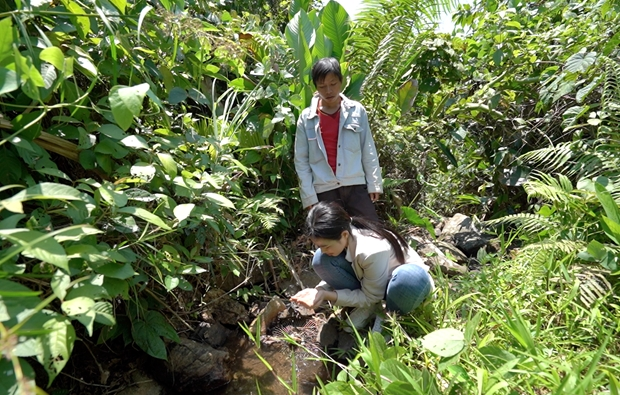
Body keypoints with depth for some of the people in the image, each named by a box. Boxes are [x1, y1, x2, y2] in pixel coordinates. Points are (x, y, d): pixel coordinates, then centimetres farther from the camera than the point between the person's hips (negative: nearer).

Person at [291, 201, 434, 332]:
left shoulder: (372, 251, -38)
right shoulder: (339, 240, -20)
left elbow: (370, 297, -24)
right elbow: (334, 275, -6)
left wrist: (327, 295, -31)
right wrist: (319, 291, -27)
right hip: (368, 281, 5)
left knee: (411, 277, -43)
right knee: (321, 260, -19)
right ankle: (367, 307, -1)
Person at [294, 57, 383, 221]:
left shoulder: (357, 111, 0)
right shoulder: (306, 118, -1)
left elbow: (368, 151, 4)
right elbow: (301, 160, 1)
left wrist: (374, 183, 3)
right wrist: (308, 195, -2)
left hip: (356, 185, 1)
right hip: (324, 190, 0)